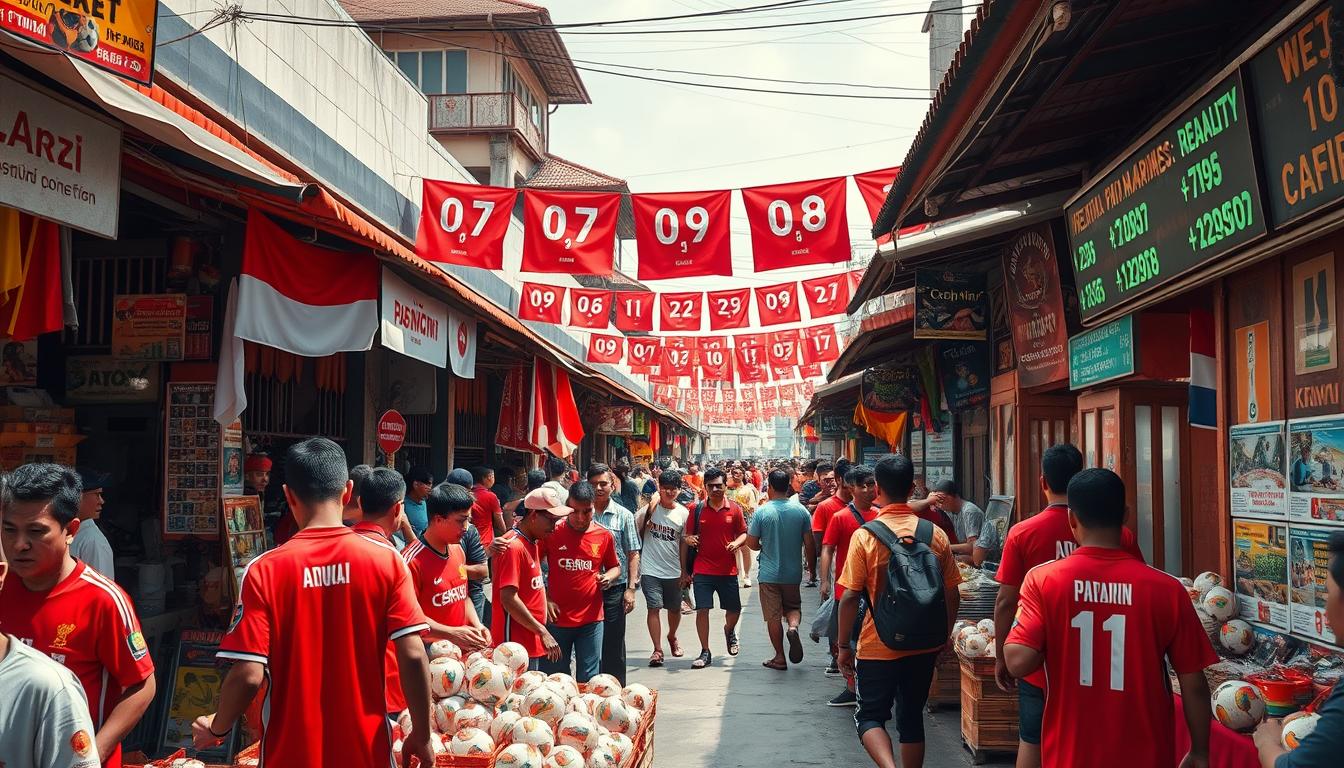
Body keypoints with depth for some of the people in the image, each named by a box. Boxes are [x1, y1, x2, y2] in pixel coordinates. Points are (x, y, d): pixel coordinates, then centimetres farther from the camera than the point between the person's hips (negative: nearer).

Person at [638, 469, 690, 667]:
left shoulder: (683, 513, -1)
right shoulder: (649, 508, -5)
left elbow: (683, 544, 5)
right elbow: (636, 530, -13)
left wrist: (685, 571, 6)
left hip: (673, 571, 3)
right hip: (650, 569, -2)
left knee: (675, 608, 16)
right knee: (654, 607, -8)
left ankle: (672, 637, 43)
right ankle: (657, 649, -1)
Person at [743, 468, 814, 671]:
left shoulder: (762, 511, -12)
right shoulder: (800, 510, -5)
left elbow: (752, 543, -7)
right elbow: (809, 544, -1)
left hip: (769, 573, -2)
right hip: (793, 572, 2)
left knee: (773, 616, 7)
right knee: (793, 607, 20)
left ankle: (779, 658, 12)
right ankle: (793, 626, -11)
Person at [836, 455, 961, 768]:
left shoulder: (865, 536, -13)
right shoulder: (936, 535, -3)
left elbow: (850, 598, -13)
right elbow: (952, 597, 2)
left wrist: (843, 645, -1)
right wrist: (943, 638, 17)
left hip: (877, 648, -3)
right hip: (924, 647, 4)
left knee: (870, 716, 9)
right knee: (912, 718, 17)